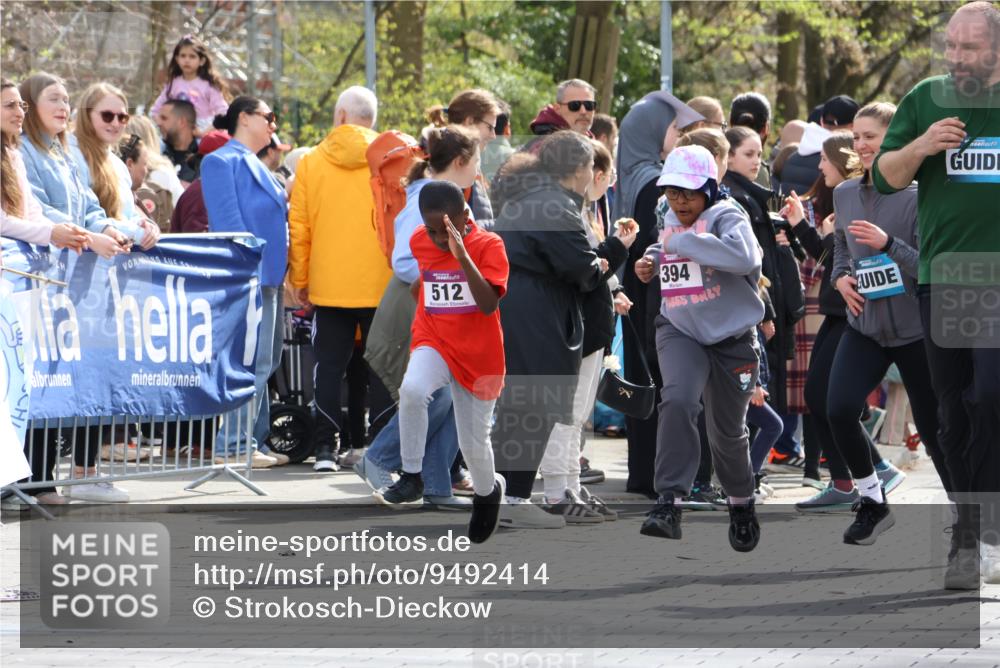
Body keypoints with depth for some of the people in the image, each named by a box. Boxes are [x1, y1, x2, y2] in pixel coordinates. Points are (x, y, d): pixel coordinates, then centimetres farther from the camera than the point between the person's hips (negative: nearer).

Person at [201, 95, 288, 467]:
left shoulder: (255, 165, 21)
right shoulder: (223, 161, -8)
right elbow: (228, 220, -16)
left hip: (269, 277, 10)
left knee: (265, 361, 11)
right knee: (254, 361, -13)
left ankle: (254, 441, 16)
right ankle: (233, 446, -11)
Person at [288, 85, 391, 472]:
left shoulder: (311, 163, 1)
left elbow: (299, 226, 3)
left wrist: (299, 280, 11)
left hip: (329, 285, 1)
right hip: (383, 285, -1)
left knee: (330, 365, 6)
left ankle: (326, 447, 1)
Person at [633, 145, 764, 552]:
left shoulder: (726, 217, -14)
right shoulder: (669, 222, 7)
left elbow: (744, 257, -36)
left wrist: (682, 243, -32)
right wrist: (650, 263, 8)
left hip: (731, 337, -3)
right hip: (679, 331, 3)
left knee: (727, 432, 12)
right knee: (678, 400, -27)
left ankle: (741, 503, 40)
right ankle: (668, 502, -32)